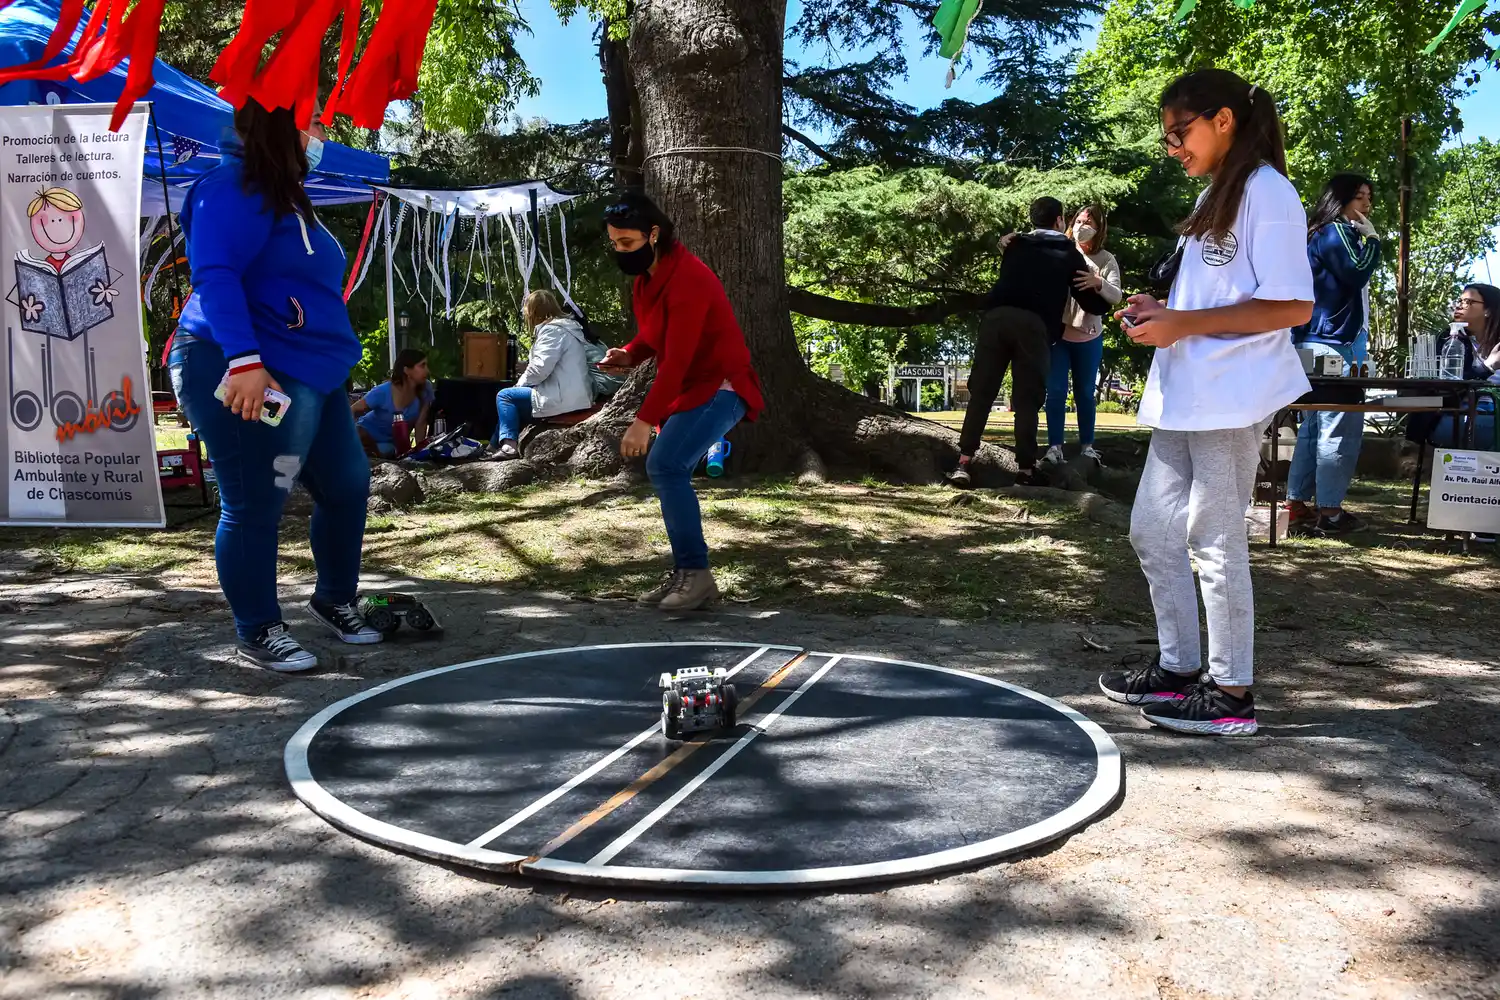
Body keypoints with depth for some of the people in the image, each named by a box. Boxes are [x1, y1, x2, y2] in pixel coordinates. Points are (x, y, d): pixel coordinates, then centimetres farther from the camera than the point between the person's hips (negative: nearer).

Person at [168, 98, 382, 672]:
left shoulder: (284, 195, 21)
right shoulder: (234, 188, -11)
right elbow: (215, 276, -23)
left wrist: (332, 363, 29)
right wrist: (244, 360, -32)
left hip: (308, 374, 10)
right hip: (248, 377, -10)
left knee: (347, 484, 13)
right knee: (255, 506, -2)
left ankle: (335, 599, 32)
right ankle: (257, 634, 13)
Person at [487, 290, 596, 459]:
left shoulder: (552, 329, -12)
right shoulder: (568, 326, 20)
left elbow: (540, 367, -20)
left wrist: (520, 383, -3)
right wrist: (523, 383, 14)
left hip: (564, 399, -10)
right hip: (574, 396, 10)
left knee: (505, 396, 0)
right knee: (515, 403, 21)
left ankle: (509, 445, -6)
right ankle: (495, 444, 25)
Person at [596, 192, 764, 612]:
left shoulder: (687, 279, -24)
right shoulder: (647, 275, 7)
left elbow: (677, 360, -29)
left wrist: (644, 421, -31)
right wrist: (628, 355, -6)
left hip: (719, 388, -10)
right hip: (690, 388, 10)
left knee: (665, 466, -22)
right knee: (668, 472, 7)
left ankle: (697, 574, -15)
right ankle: (685, 574, 15)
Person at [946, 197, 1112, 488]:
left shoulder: (1015, 246, 28)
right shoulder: (1069, 255, 21)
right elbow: (1091, 303, 22)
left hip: (996, 318, 2)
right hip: (1035, 325, -2)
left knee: (981, 392, 2)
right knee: (1027, 398, 3)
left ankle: (964, 463, -7)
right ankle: (1026, 468, 1)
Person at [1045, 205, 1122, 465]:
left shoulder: (1107, 260, -2)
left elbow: (1116, 297, -14)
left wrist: (1098, 283, -35)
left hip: (1089, 338, 1)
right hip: (1057, 333, -1)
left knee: (1085, 393, 11)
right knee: (1055, 391, -4)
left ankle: (1087, 445, 21)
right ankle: (1054, 447, 1)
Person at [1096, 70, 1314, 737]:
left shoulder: (1266, 191, -9)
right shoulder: (1212, 198, 19)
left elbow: (1292, 307, -16)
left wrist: (1183, 324, -18)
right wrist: (1161, 310, 7)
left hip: (1231, 398, -9)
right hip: (1183, 395, 9)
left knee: (1214, 541, -3)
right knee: (1152, 531, 11)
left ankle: (1231, 693, 8)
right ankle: (1178, 668, 23)